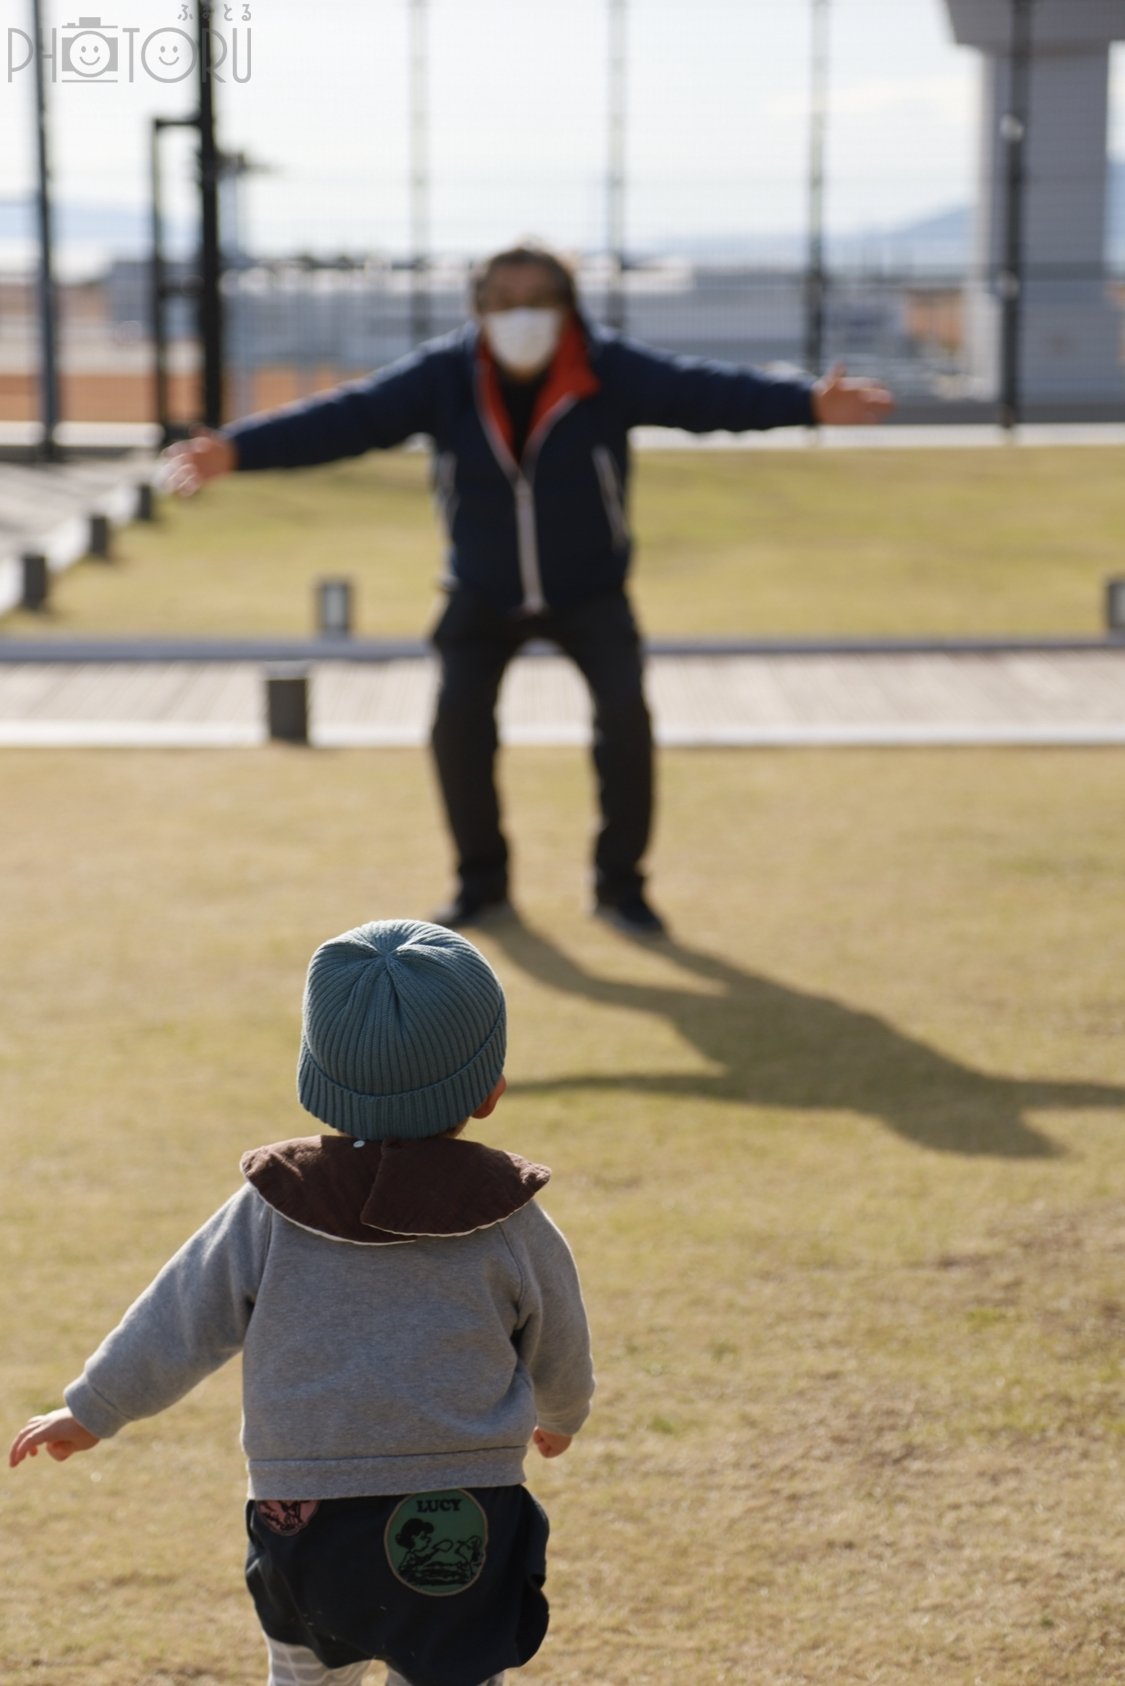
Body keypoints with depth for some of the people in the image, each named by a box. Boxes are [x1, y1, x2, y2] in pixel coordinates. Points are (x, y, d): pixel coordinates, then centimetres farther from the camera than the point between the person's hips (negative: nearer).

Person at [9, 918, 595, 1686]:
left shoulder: (271, 1212, -2)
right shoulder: (511, 1227, -2)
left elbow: (181, 1320, 6)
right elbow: (559, 1353, 13)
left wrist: (92, 1409, 21)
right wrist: (562, 1417, 37)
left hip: (303, 1515, 2)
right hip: (463, 1526, -1)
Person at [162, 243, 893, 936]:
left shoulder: (611, 370, -21)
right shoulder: (444, 376, -19)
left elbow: (702, 392, -32)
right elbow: (346, 418, -25)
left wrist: (808, 403, -48)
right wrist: (236, 450, -37)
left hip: (590, 589, -1)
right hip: (484, 592, 1)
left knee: (625, 710, -19)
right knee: (459, 721, -14)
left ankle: (620, 882, 1)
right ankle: (483, 882, 9)